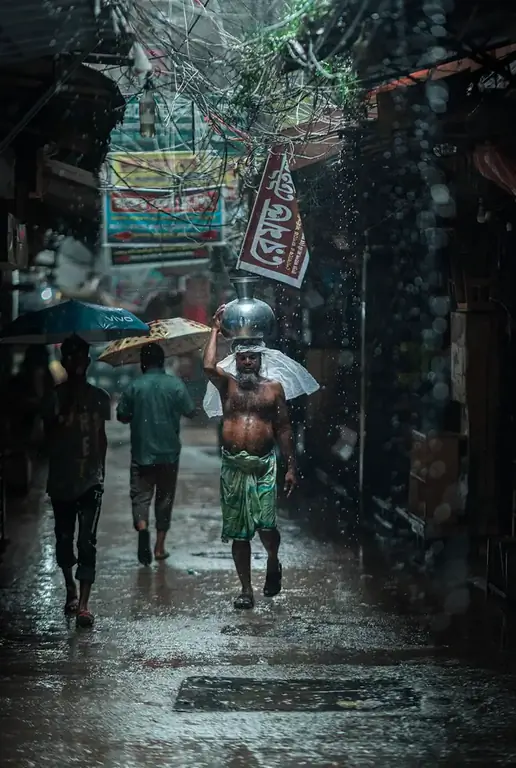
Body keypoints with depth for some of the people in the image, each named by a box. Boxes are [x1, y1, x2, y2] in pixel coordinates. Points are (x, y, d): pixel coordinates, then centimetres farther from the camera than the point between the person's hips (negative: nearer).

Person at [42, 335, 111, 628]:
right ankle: (71, 589, 33)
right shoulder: (55, 397, -1)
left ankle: (83, 603, -14)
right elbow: (50, 435, -10)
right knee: (64, 539, 12)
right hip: (62, 480, 0)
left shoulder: (99, 397, 5)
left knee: (87, 542, -10)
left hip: (91, 480, 0)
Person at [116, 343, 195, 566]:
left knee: (140, 495, 3)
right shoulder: (175, 384, -5)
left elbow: (122, 416, -1)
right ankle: (159, 547, 14)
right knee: (165, 498, 12)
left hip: (141, 453, -1)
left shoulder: (134, 387, -6)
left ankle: (142, 528, -26)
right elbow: (190, 412, -1)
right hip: (169, 453, 1)